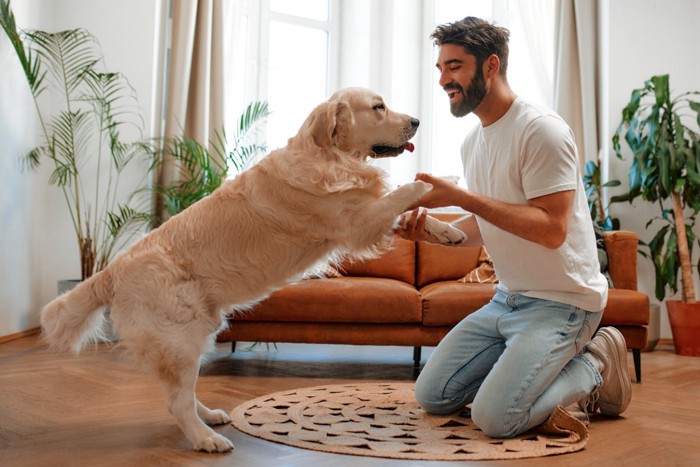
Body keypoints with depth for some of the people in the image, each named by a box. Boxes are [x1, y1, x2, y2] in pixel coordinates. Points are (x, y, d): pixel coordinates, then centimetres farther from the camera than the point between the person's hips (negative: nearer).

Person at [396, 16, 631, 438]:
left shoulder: (542, 130, -18)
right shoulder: (473, 142, 8)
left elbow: (551, 229, -26)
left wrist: (461, 197, -26)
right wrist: (429, 232, -4)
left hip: (561, 302, -8)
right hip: (507, 299, 8)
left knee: (495, 417, -20)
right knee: (432, 396, 4)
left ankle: (594, 364, 3)